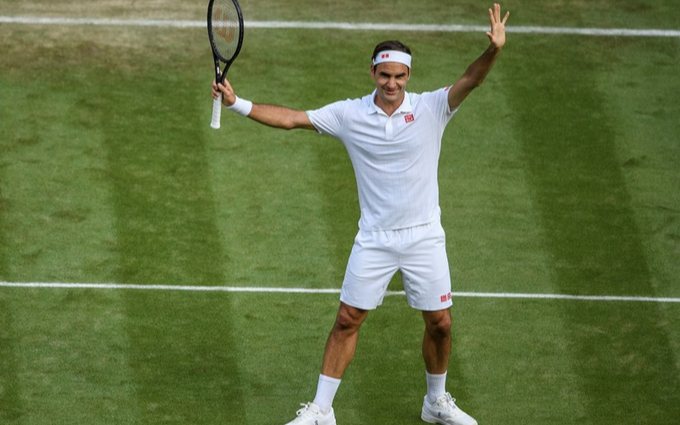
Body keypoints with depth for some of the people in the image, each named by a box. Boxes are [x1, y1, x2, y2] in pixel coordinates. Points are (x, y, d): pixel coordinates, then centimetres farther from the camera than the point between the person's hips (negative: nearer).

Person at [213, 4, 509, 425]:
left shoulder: (431, 108, -7)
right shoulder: (349, 114, -3)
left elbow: (470, 81, -22)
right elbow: (291, 118, -2)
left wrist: (493, 51, -42)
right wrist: (237, 103, -11)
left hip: (424, 237, 0)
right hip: (374, 240, 0)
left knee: (440, 323, 4)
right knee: (347, 321, 0)